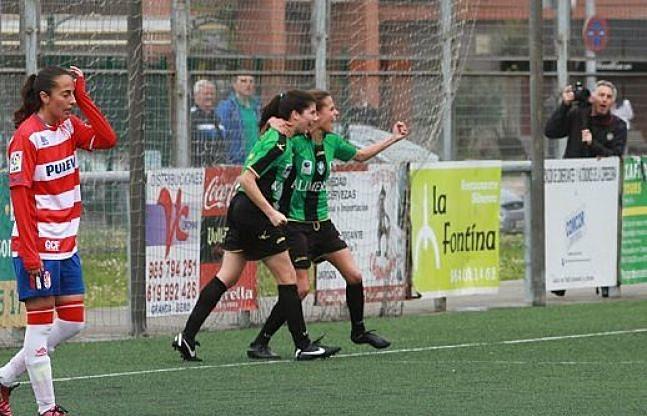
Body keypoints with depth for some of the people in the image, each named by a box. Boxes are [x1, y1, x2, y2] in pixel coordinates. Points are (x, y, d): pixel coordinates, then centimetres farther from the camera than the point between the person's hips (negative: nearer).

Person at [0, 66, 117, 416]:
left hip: (66, 244, 9)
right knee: (40, 326, -3)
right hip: (38, 247, -9)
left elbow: (107, 139, 2)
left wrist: (84, 98, -3)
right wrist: (30, 253, -21)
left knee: (72, 324, 10)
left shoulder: (68, 126, 8)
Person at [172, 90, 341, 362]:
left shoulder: (276, 136, 12)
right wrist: (271, 213, -21)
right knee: (287, 277, 0)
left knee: (226, 278, 8)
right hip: (254, 212, -10)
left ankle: (187, 337, 4)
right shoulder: (278, 143, -17)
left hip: (241, 208, 10)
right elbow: (247, 179, -22)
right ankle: (303, 346, 5)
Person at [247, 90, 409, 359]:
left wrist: (394, 138, 23)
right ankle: (259, 344, -1)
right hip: (295, 224, -7)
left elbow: (360, 155, 23)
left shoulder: (332, 142, 5)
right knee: (300, 288, -11)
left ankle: (358, 331, 27)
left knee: (354, 276, 4)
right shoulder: (294, 142, -17)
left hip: (321, 223, 7)